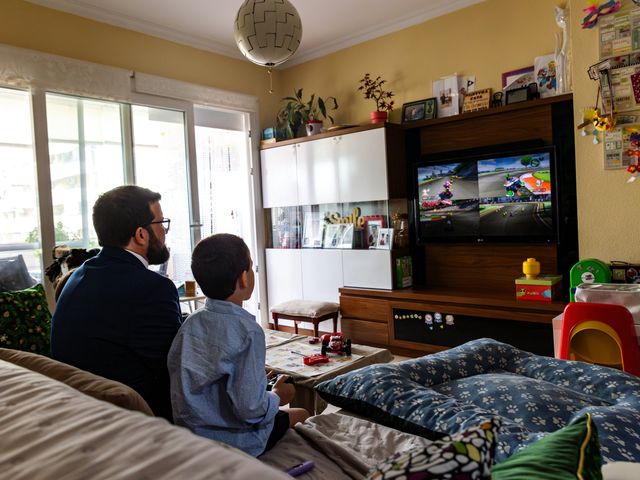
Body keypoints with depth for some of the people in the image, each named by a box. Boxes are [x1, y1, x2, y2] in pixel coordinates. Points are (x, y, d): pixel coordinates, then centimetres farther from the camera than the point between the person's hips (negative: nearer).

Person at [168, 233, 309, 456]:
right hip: (236, 444, -6)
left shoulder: (190, 324, -5)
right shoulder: (248, 332, -25)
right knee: (301, 414, 18)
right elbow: (249, 408, -27)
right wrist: (277, 396, -6)